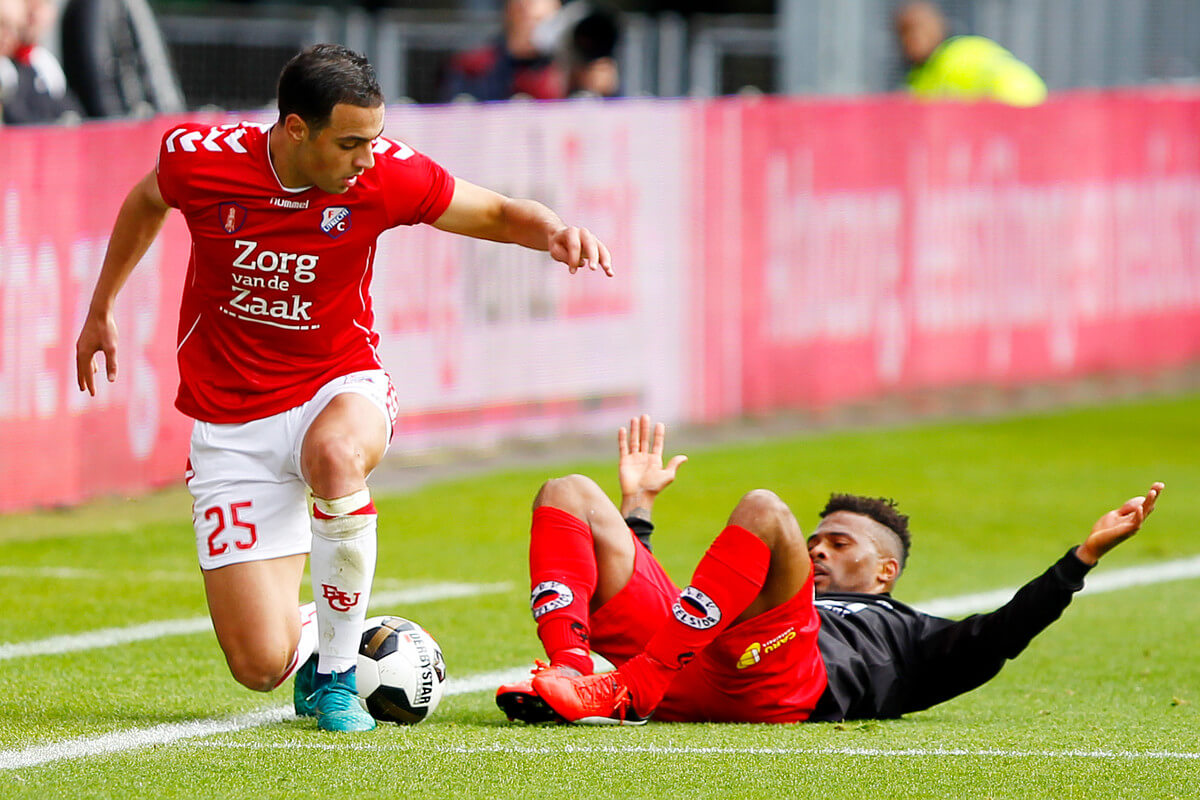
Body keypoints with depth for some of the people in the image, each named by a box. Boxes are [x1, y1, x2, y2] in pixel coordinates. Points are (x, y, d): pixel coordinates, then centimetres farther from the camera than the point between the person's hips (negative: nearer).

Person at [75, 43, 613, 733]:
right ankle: (316, 634, 31)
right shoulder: (199, 160, -15)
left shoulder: (385, 174, -15)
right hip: (232, 416, 0)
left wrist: (554, 232, -23)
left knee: (335, 453, -41)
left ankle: (337, 672, -19)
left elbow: (496, 214, 0)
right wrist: (101, 308, 22)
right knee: (262, 666, -10)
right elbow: (147, 203, 10)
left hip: (341, 387, 0)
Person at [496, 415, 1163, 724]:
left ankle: (622, 693, -36)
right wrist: (639, 508, 55)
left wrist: (1085, 555, 12)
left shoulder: (907, 635, 35)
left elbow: (995, 639, 16)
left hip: (785, 690, -5)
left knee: (765, 512, -27)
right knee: (570, 496, 0)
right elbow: (639, 592, 47)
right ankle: (572, 672, -32)